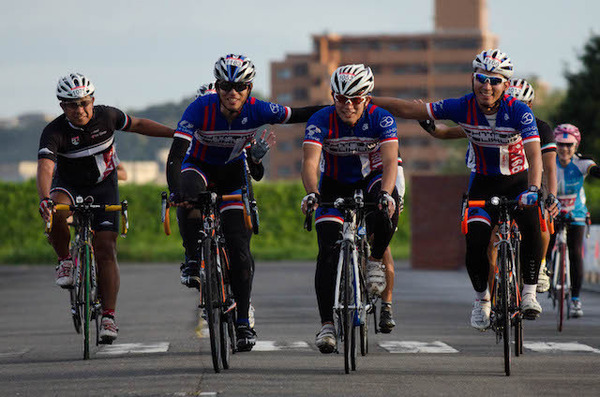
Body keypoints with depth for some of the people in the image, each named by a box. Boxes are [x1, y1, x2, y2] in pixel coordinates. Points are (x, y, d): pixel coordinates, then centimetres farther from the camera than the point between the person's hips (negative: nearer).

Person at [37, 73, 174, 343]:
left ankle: (108, 317, -12)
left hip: (103, 188, 1)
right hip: (69, 186, -1)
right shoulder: (54, 132, -24)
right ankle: (65, 261, -10)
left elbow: (138, 125, 3)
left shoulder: (106, 117, -15)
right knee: (56, 213, -37)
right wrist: (45, 199, -57)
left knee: (105, 251, -12)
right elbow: (45, 168, -38)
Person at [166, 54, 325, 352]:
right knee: (188, 196, -38)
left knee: (239, 247, -9)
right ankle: (192, 260, -15)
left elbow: (300, 115, -12)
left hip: (233, 171, 1)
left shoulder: (257, 110, -23)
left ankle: (242, 323, -1)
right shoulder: (201, 109, -30)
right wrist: (175, 190, -50)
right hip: (199, 166, -1)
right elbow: (176, 154, -35)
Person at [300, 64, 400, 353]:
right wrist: (312, 193, -53)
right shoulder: (321, 121, -23)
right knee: (328, 251, -14)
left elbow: (390, 161, -34)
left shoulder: (381, 119, -23)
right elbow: (310, 161, -34)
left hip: (372, 178, 0)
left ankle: (375, 260, -8)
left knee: (387, 208, -35)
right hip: (334, 184, 0)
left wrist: (386, 193, -53)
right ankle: (327, 324, -10)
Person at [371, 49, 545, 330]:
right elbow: (409, 110, -13)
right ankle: (482, 298, 11)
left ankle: (529, 293, -15)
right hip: (483, 183, 2)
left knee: (532, 226, -29)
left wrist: (533, 189, -52)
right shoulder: (463, 107, -17)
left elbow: (534, 154, -35)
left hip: (517, 180, -2)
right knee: (475, 244, -16)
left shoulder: (519, 112, -24)